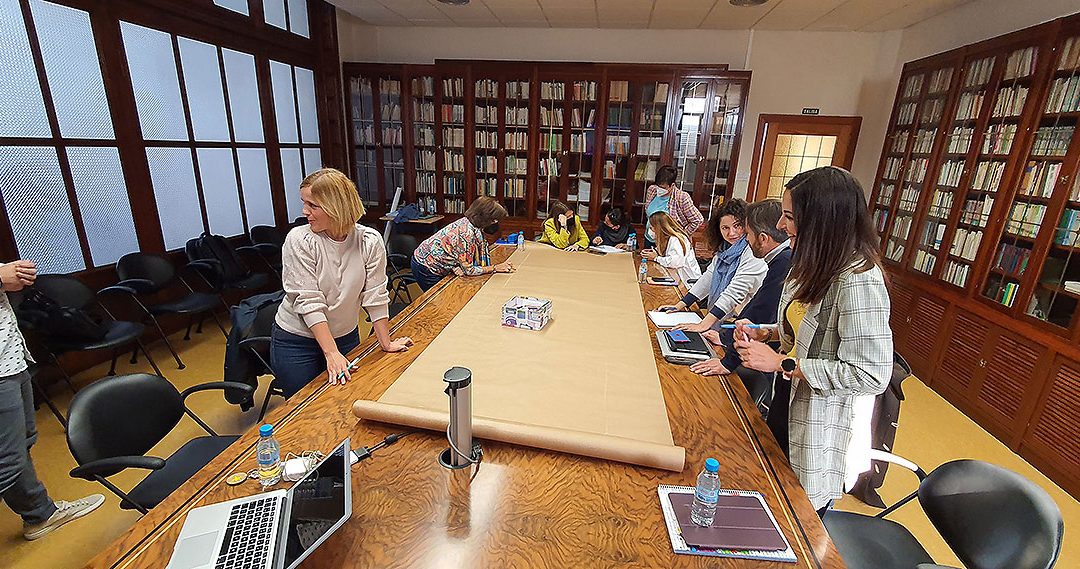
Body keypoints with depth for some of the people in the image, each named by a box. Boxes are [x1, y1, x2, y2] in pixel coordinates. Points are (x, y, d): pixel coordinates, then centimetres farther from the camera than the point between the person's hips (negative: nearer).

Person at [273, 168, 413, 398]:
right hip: (296, 341, -2)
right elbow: (308, 301, -21)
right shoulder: (298, 240, -19)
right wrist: (332, 353, -25)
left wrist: (386, 343, -6)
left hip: (346, 336, 2)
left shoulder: (370, 241, -14)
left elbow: (375, 296, -9)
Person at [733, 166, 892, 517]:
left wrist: (782, 363, -24)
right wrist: (766, 333, -1)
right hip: (790, 405, 8)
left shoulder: (858, 281, -27)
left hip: (823, 427, -8)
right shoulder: (817, 263, 2)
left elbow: (871, 375, -26)